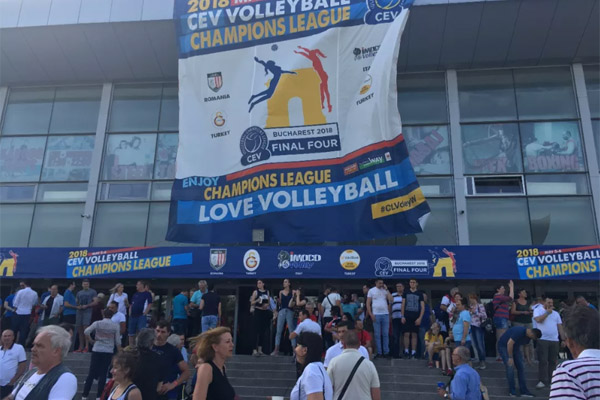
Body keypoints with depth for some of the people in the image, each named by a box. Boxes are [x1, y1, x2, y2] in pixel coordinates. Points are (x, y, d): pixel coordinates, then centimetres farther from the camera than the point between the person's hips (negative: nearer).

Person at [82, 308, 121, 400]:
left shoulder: (97, 323, 0)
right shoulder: (115, 326, 0)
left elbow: (86, 331, -11)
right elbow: (118, 341, -1)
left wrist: (91, 341, 2)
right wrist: (120, 352, 9)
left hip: (97, 350, 0)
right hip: (108, 351, 0)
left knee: (91, 373, 9)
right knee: (103, 373, 6)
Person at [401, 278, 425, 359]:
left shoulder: (419, 294, 6)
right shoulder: (406, 293, 9)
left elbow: (423, 307, 4)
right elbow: (403, 305, 10)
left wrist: (420, 318, -6)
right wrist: (402, 316, 1)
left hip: (416, 317, 0)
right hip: (407, 317, 0)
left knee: (414, 335, 2)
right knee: (407, 334, -3)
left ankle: (413, 353, 6)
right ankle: (406, 352, 3)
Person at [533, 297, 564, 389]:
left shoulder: (556, 313, 16)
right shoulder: (538, 310, 3)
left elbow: (560, 326, 15)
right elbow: (538, 319, -15)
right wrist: (547, 312, -8)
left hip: (554, 340, 4)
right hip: (542, 339, -4)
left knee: (553, 361, 8)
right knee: (543, 361, -5)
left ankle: (551, 379, 19)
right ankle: (543, 380, -1)